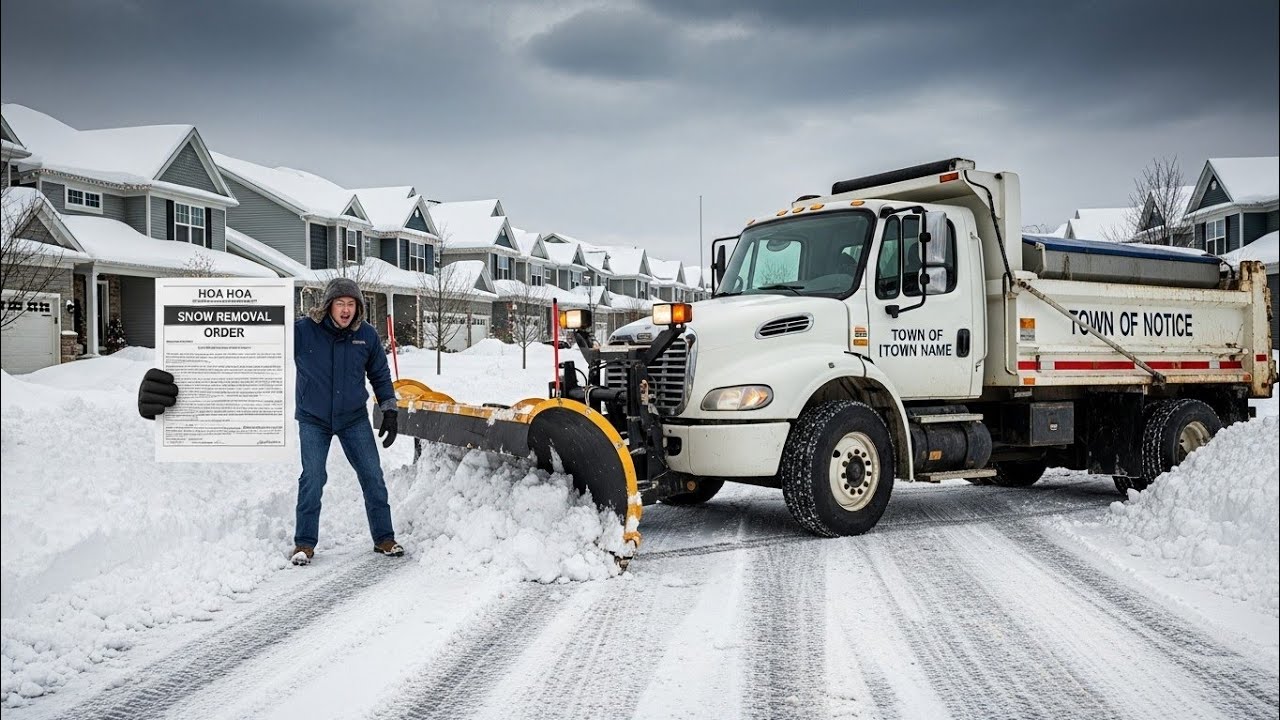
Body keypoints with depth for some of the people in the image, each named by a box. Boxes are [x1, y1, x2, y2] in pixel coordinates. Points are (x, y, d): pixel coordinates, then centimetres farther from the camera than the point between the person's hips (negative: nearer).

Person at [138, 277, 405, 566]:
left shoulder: (367, 335, -11)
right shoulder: (302, 331, -19)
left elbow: (380, 375, 4)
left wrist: (390, 412, 2)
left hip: (354, 419, 2)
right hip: (313, 419, -2)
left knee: (372, 476, 4)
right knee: (312, 477, -7)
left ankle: (384, 538, 17)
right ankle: (304, 543, 9)